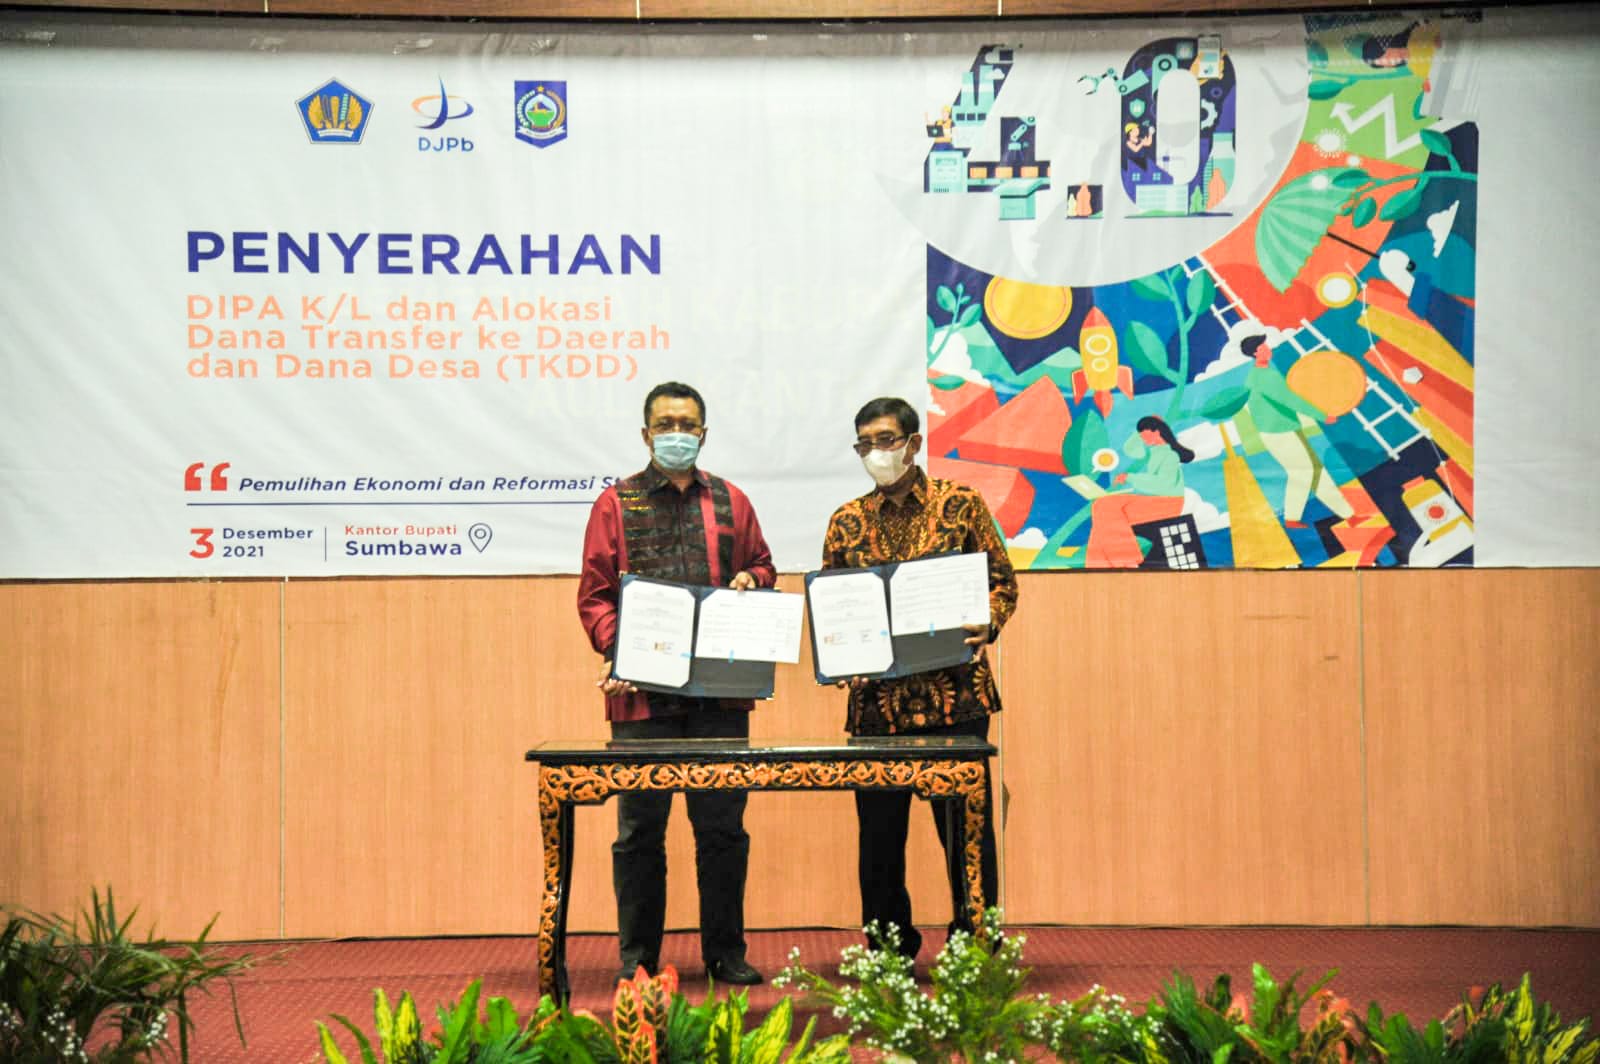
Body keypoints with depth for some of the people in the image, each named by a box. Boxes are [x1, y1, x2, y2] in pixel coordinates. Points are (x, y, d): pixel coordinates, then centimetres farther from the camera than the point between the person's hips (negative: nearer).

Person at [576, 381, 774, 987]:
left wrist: (751, 580, -1)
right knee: (640, 829, 3)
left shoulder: (730, 503, 14)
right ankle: (637, 956, 12)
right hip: (643, 691, -2)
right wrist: (615, 650, -12)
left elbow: (762, 566, 22)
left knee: (722, 824, 5)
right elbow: (594, 593, 2)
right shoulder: (616, 504, 6)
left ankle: (725, 951, 14)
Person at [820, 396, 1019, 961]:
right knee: (879, 832, 5)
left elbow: (1002, 580, 8)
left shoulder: (960, 504, 5)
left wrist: (987, 624, -11)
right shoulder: (847, 521, 11)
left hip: (955, 696, -2)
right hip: (877, 699, 2)